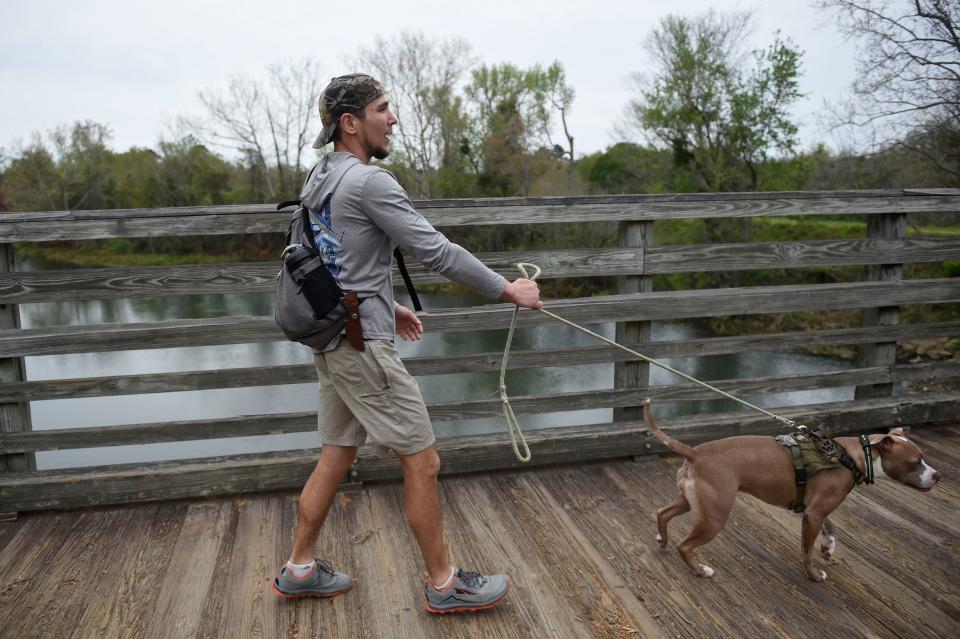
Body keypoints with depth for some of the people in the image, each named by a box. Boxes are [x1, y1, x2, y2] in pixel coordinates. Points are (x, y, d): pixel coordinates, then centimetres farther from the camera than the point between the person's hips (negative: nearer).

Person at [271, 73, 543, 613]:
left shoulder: (319, 181, 12)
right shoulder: (369, 182, -17)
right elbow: (438, 252, -18)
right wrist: (509, 290, -9)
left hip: (331, 339, 10)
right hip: (363, 345, -10)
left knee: (338, 454, 19)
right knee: (423, 462, 0)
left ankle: (301, 569, 30)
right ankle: (445, 584, 14)